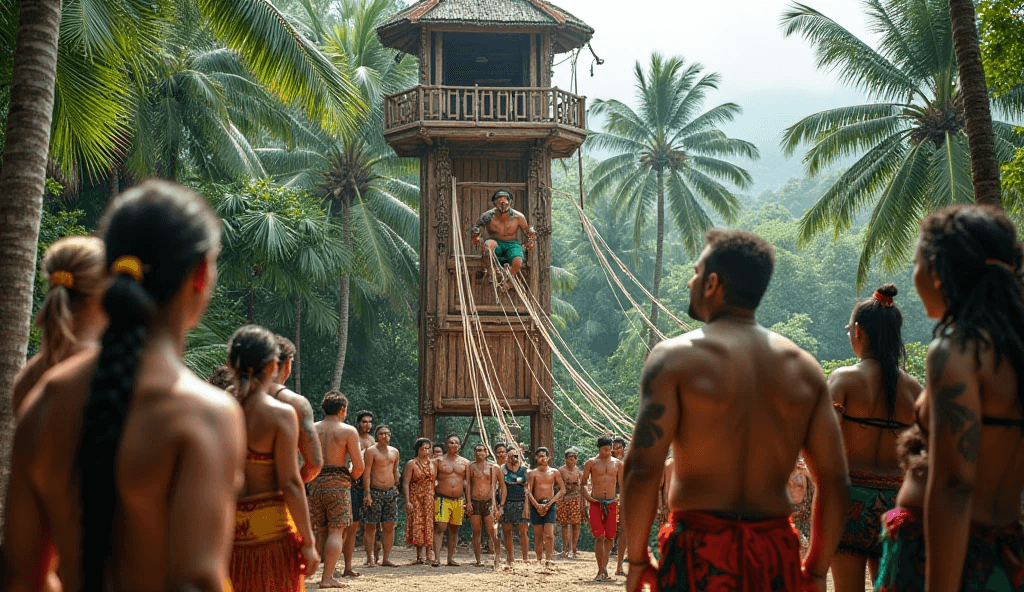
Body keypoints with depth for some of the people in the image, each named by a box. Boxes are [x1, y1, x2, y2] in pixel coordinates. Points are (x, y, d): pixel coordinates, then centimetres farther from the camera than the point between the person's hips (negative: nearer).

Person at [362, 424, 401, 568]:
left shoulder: (394, 451, 15)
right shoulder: (371, 451, -3)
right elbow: (367, 473, -8)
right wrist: (367, 493, -15)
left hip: (390, 492, 5)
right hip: (374, 491, -5)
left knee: (389, 526, 2)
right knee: (371, 526, -4)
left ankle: (386, 558, 6)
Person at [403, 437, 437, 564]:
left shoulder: (433, 464, 14)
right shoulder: (411, 464, 0)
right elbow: (406, 483, -5)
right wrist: (407, 501, -15)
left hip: (430, 498, 4)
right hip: (416, 498, -4)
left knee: (429, 525, 1)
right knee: (418, 525, -8)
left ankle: (428, 555, 4)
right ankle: (420, 555, -9)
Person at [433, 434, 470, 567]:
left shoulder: (464, 463, 11)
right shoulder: (439, 461, 3)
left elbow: (467, 483, 13)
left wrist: (468, 501, 7)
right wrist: (432, 500, -4)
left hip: (458, 500, 3)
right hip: (442, 499, -3)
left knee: (454, 530, 8)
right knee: (440, 527, -15)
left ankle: (451, 558, 16)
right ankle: (437, 558, -18)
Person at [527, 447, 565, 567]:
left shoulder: (554, 472, 8)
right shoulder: (532, 473, 6)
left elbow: (562, 490, 4)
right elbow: (528, 491, 0)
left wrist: (550, 503, -6)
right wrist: (537, 505, -12)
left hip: (550, 504, 0)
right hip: (536, 505, 0)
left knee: (549, 534, -11)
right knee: (538, 534, 2)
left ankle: (548, 559, -11)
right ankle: (539, 559, 9)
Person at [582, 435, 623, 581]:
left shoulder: (617, 463, 10)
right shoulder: (591, 463, 3)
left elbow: (622, 484, 15)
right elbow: (583, 483, 7)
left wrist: (620, 497, -1)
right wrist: (587, 497, -8)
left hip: (611, 503, 3)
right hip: (596, 503, -3)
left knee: (609, 537, 2)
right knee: (599, 536, -11)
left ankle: (604, 568, 13)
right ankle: (601, 570, -9)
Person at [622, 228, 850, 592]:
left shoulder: (675, 357, -4)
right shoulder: (803, 367, 8)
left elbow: (642, 470, -13)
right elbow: (836, 482, 5)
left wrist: (637, 560, -2)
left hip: (699, 551, -4)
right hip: (778, 555, 4)